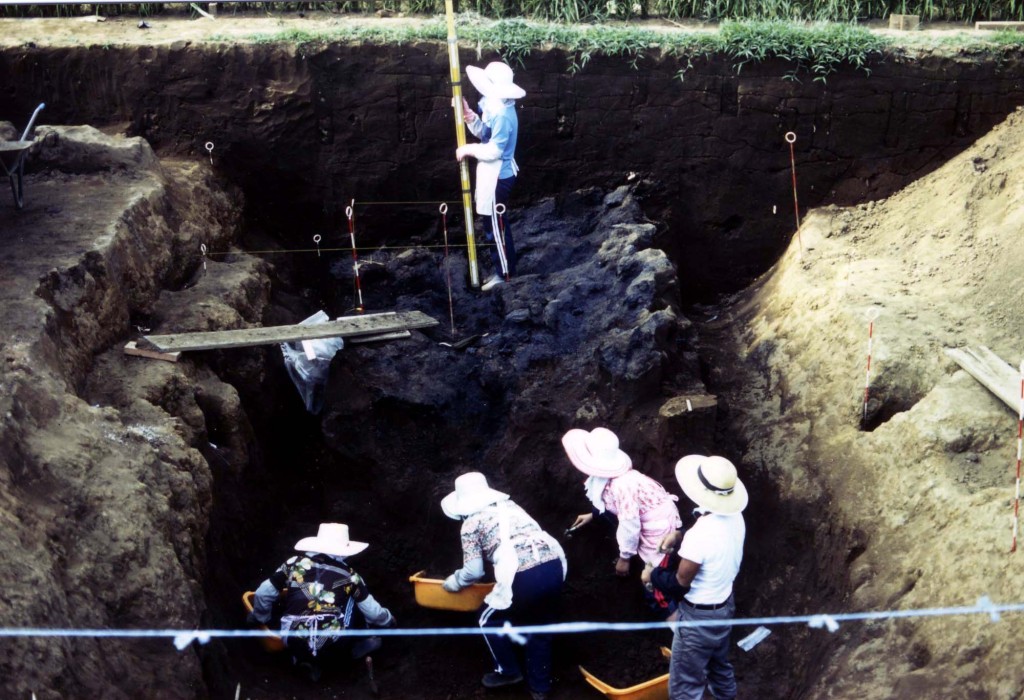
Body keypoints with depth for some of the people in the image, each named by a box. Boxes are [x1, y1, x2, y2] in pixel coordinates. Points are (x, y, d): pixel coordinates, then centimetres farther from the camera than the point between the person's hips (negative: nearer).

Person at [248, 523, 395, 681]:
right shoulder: (348, 575, 8)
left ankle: (306, 659, 16)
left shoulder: (295, 564, 8)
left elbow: (263, 594, 12)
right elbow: (371, 610, 14)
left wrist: (259, 618, 32)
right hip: (333, 644, 0)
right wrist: (387, 619, 36)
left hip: (295, 643, 0)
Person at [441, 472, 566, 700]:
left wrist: (453, 582, 27)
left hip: (524, 577, -6)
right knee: (540, 625, 26)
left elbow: (474, 571, 7)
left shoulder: (471, 523, 9)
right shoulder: (509, 506, 25)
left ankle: (509, 671, 32)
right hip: (554, 565, 6)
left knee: (489, 618, 22)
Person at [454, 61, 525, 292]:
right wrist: (469, 116, 1)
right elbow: (485, 133, 15)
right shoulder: (495, 107, 7)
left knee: (495, 225, 0)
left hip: (497, 177, -10)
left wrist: (468, 150, -14)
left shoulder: (502, 113, -25)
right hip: (493, 174, 10)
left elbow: (494, 150, -26)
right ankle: (501, 267, 30)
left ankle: (504, 273, 12)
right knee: (495, 223, 19)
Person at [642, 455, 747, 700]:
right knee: (720, 665, 30)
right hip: (725, 605, 8)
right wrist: (681, 536, 0)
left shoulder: (699, 536, -35)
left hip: (699, 616, -8)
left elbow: (679, 584, -22)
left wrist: (653, 576, -4)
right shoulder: (734, 517, -10)